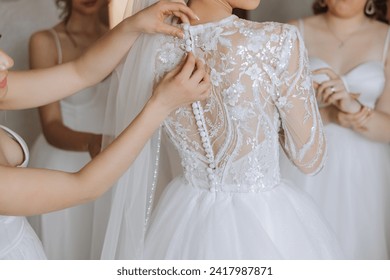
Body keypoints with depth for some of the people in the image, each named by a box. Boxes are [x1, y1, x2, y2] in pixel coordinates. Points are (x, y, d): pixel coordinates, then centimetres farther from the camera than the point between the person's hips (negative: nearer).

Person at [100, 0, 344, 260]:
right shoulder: (277, 42, -25)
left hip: (186, 222, 3)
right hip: (267, 221, -3)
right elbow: (311, 159, -13)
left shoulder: (146, 46, -13)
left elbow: (117, 125, 8)